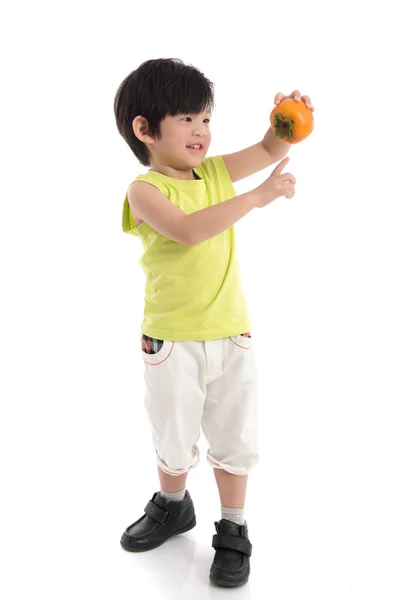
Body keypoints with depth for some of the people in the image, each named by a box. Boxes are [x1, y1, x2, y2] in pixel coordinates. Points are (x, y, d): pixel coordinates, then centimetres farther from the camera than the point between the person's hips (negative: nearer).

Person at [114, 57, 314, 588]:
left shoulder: (215, 172, 3)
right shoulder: (145, 190, -13)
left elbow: (271, 151, 10)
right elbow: (188, 229, -30)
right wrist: (258, 197, -29)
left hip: (231, 334, 4)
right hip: (171, 340, -3)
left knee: (234, 437, 12)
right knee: (173, 435, 17)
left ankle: (233, 531, 30)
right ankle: (173, 506, 45)